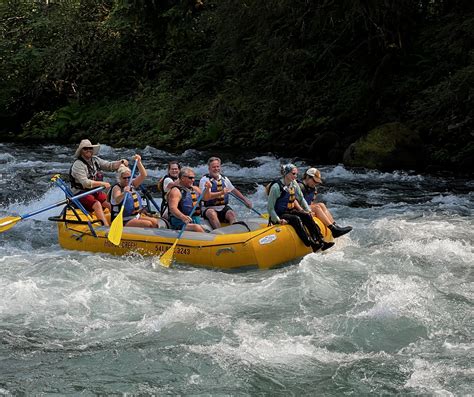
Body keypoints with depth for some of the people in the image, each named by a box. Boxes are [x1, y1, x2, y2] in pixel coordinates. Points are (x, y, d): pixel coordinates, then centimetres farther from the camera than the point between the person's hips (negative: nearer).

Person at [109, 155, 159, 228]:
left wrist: (139, 162, -7)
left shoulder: (132, 185, 13)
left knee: (155, 222, -14)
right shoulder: (117, 188, -8)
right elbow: (117, 200, -29)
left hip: (136, 216, 8)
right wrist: (124, 193, -49)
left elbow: (143, 175, 5)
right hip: (124, 221, -8)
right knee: (148, 224, -24)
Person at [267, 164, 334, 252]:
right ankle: (312, 245, -42)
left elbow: (301, 199, 18)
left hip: (290, 211, 7)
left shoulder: (294, 184, 6)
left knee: (306, 216, -19)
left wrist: (308, 210, 6)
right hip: (279, 215, -7)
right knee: (296, 219, -32)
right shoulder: (276, 187, -16)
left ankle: (320, 241, -27)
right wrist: (278, 220, -22)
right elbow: (270, 208, -15)